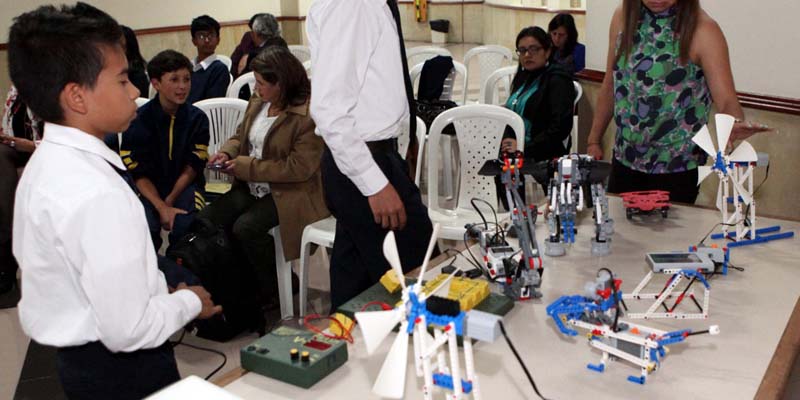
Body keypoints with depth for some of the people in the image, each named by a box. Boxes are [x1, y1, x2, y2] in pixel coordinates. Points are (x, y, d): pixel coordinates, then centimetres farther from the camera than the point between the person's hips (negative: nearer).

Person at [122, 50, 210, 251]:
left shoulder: (197, 118, -1)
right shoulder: (138, 120, -7)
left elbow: (193, 166, -1)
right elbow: (137, 172, -7)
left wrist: (169, 202, -12)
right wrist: (161, 208, -20)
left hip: (184, 185, 1)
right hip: (149, 187, -1)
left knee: (185, 225, -29)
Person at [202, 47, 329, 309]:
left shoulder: (309, 114, -19)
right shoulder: (258, 101, 5)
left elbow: (299, 167, -22)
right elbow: (240, 136, 21)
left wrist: (246, 166, -19)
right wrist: (227, 153, -4)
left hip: (291, 193, -8)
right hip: (252, 187, 8)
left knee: (246, 227, -28)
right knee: (206, 220, -9)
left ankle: (275, 291, -3)